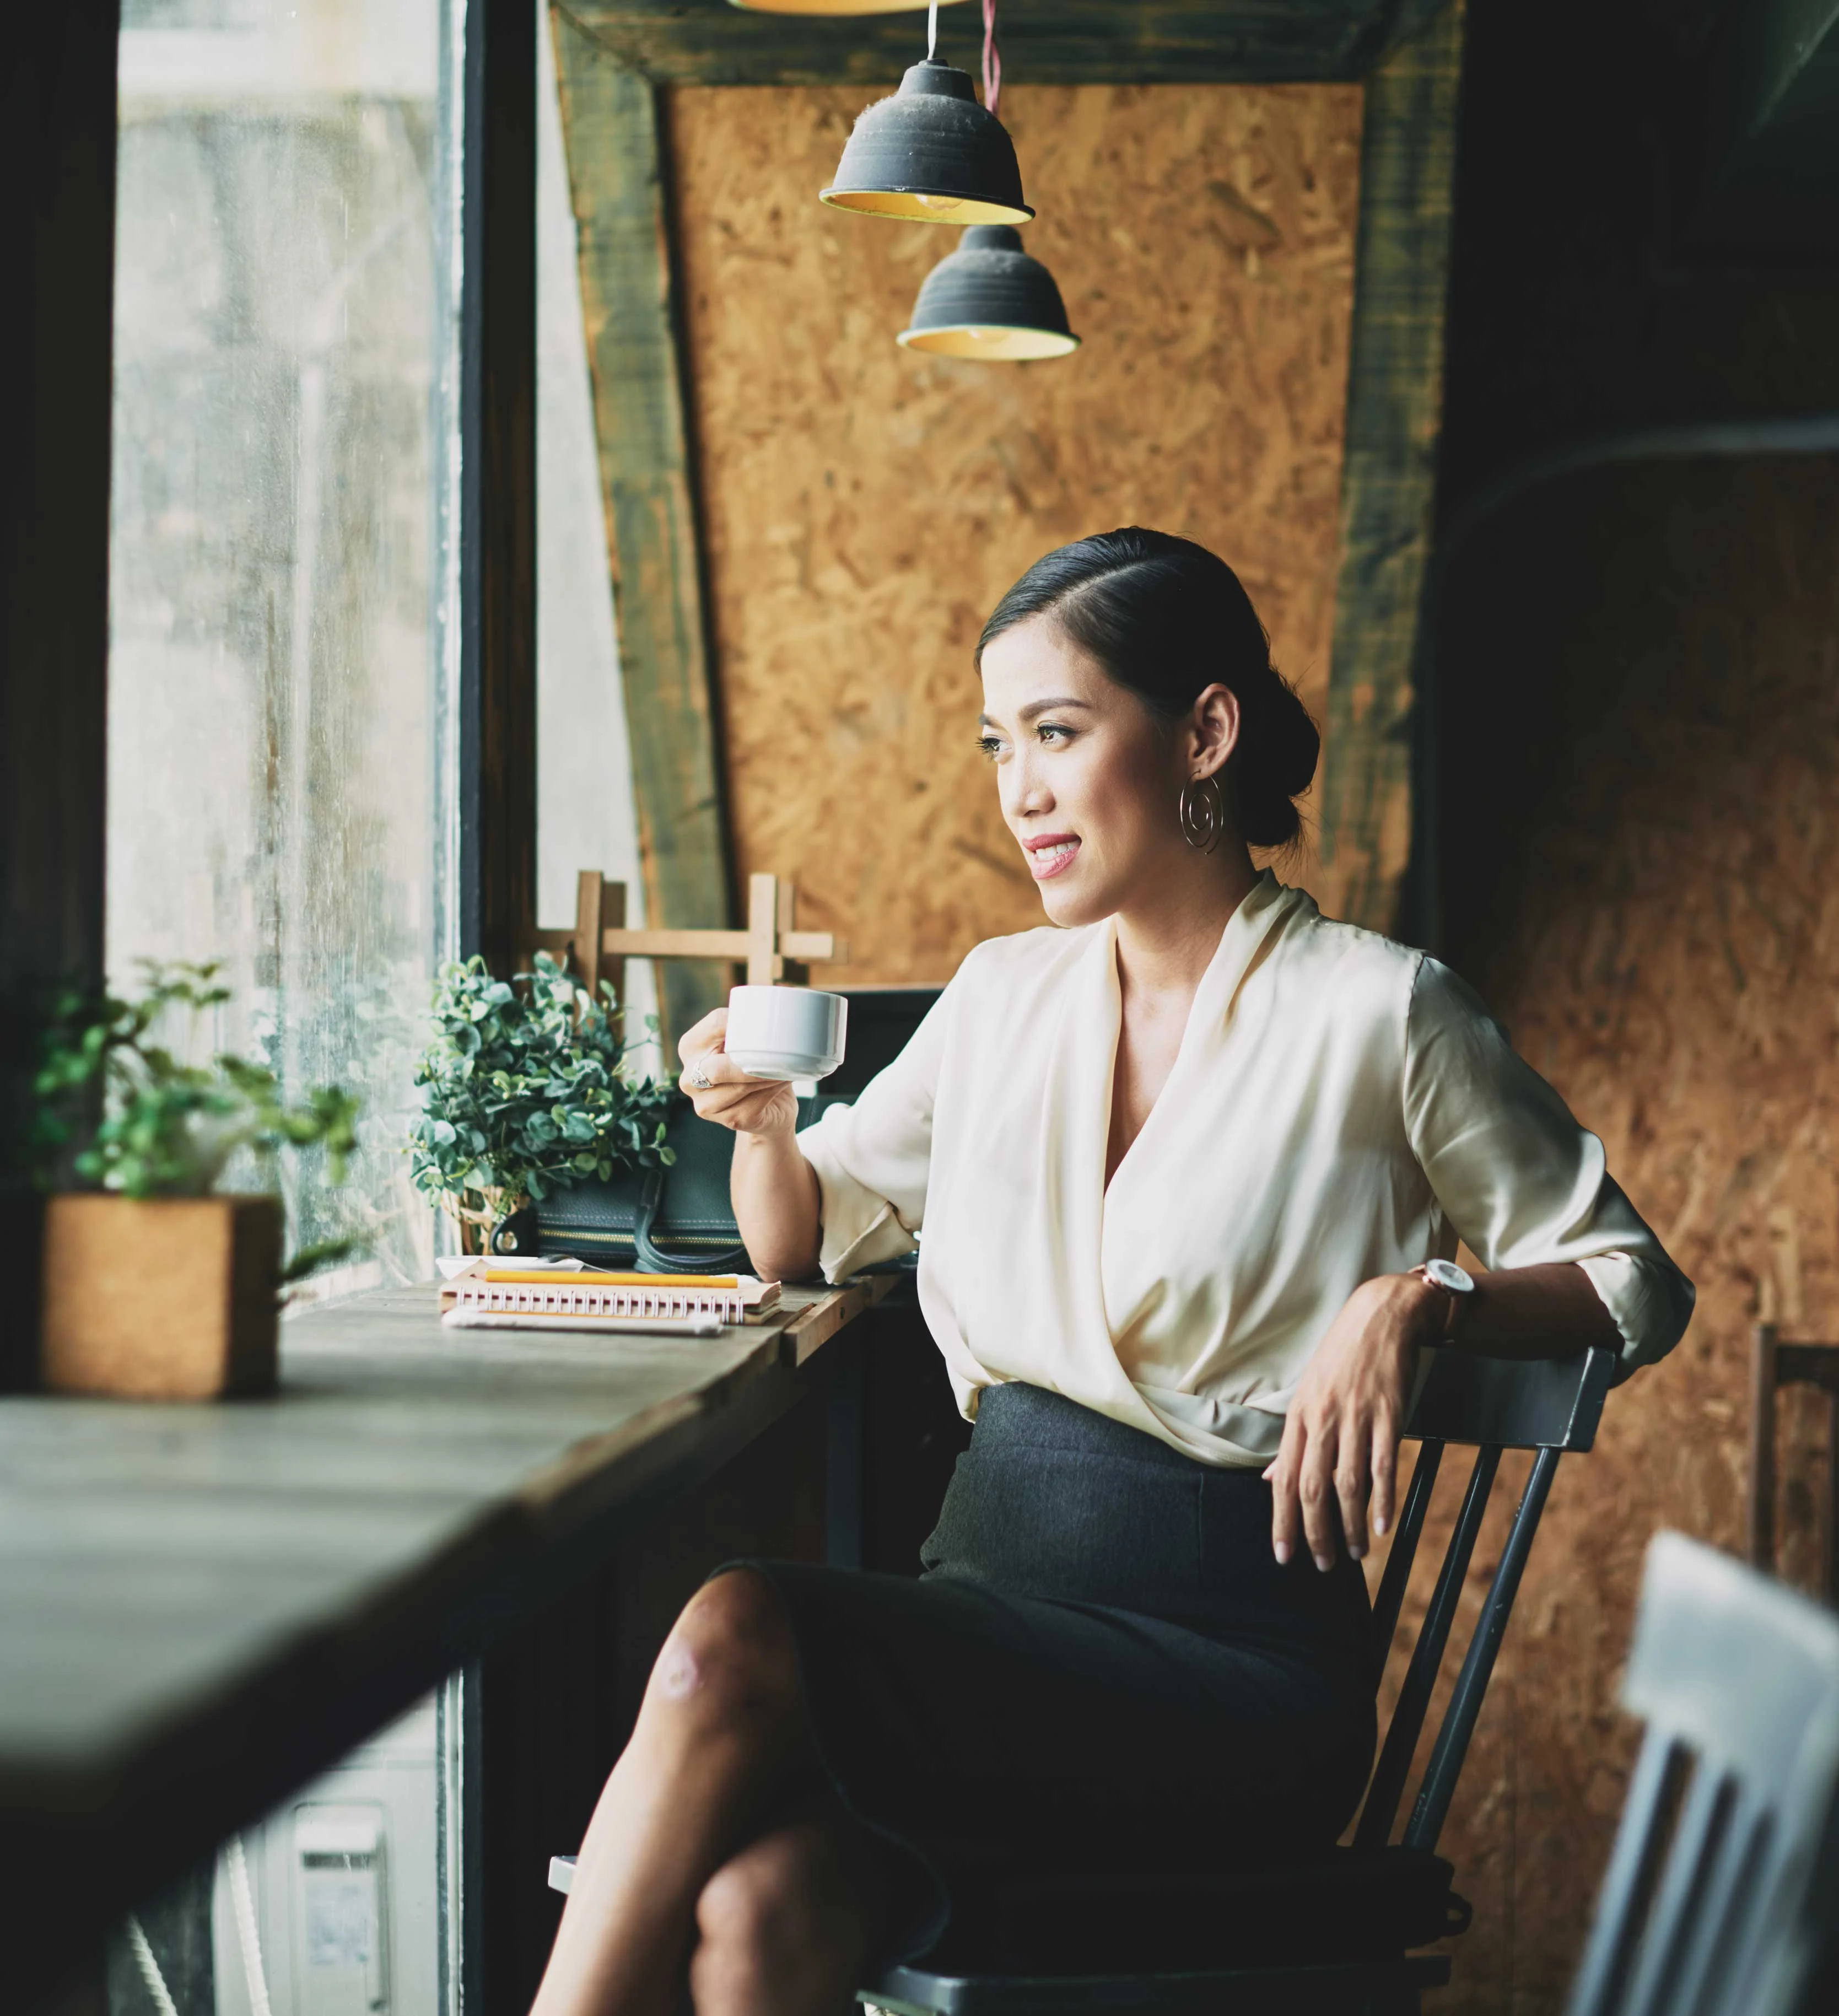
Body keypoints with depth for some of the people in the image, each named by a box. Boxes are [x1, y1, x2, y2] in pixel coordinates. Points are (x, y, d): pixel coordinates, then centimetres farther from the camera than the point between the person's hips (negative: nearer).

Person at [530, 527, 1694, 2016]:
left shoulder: (1375, 1012, -2)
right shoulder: (1005, 995, 14)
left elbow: (1635, 1283, 5)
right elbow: (805, 1236, 25)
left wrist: (1410, 1303, -14)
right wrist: (763, 1117, 2)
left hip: (1231, 1654, -4)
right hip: (986, 1586, 4)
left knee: (730, 1642, -29)